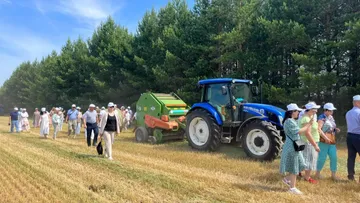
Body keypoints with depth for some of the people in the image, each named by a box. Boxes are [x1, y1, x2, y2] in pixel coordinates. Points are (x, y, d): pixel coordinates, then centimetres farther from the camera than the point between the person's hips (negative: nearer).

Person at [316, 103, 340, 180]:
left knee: (334, 157, 7)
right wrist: (325, 138, -25)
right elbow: (319, 129, -21)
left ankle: (333, 175, 17)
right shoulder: (322, 118, -12)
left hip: (332, 141, 8)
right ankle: (317, 173, 15)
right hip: (323, 141, -8)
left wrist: (336, 129, 6)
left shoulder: (331, 117, 13)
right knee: (322, 158, -2)